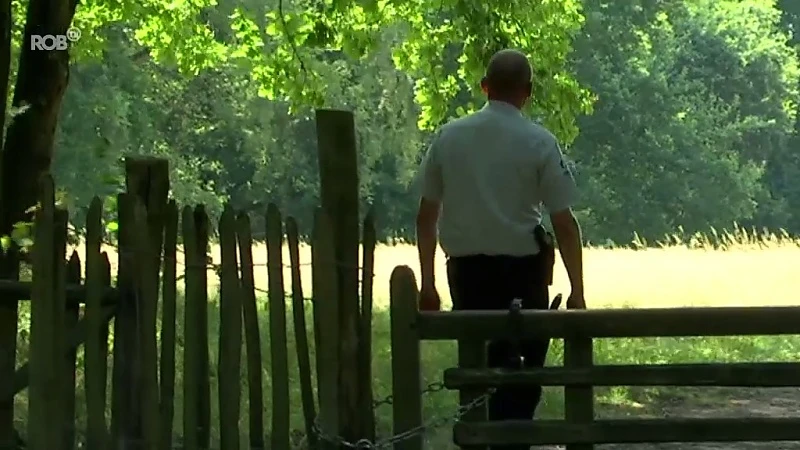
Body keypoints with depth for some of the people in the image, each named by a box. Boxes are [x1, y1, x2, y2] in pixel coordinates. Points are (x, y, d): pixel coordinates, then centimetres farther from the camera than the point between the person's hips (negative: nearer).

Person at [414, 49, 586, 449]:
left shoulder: (448, 137, 4)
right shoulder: (539, 142, -5)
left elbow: (426, 216, 6)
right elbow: (564, 223, -8)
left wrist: (428, 282, 13)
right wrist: (577, 292, -3)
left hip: (465, 269, 3)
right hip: (521, 267, -3)